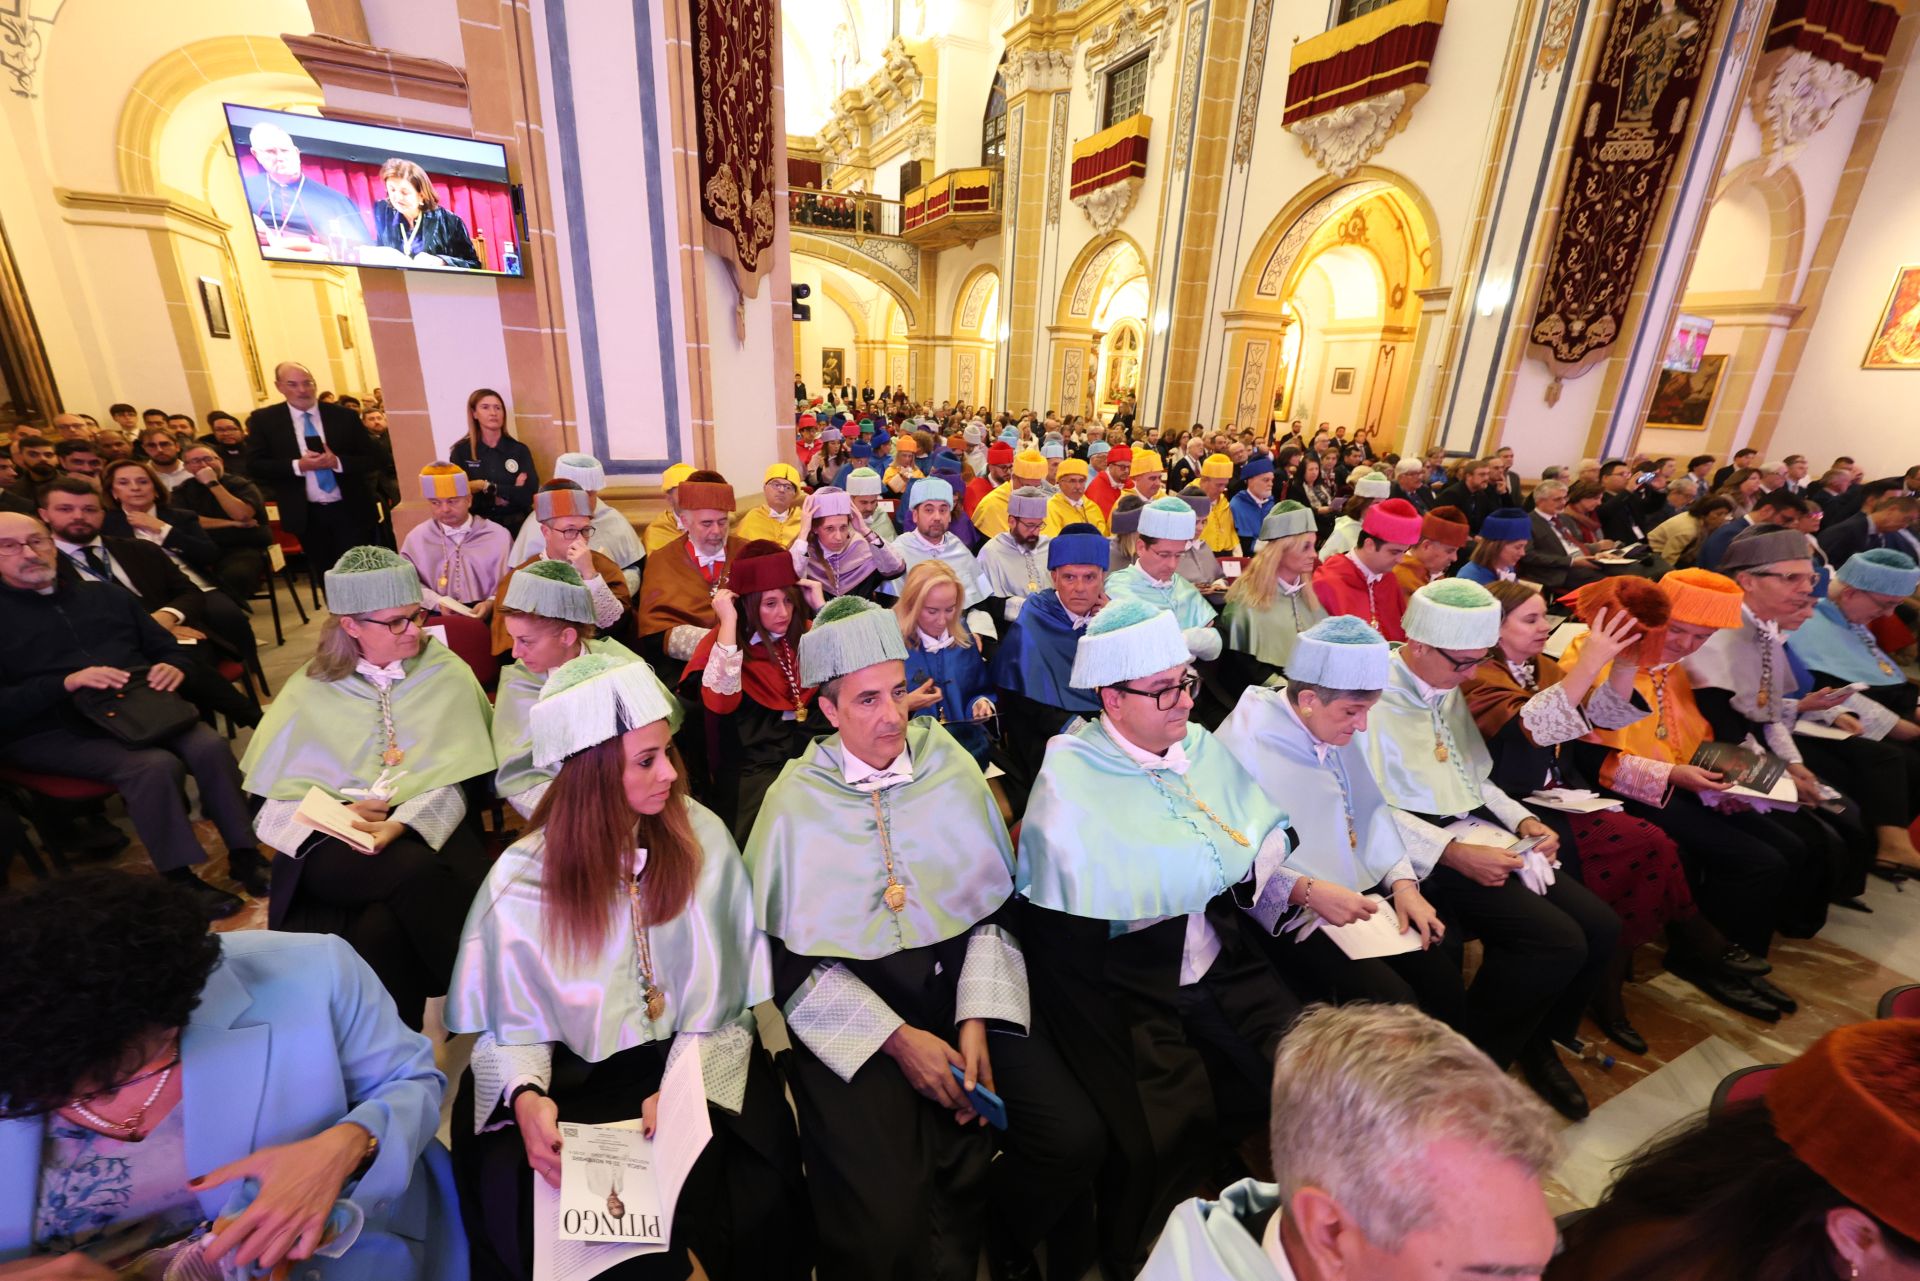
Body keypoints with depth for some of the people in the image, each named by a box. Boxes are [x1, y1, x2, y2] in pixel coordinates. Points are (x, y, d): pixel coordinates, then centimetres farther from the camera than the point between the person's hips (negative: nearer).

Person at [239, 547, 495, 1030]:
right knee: (416, 872, -34)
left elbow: (450, 780, -2)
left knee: (382, 930, -31)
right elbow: (275, 803, 8)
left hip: (424, 827, 0)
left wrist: (401, 824, -20)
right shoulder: (311, 691, 9)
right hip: (331, 840, 0)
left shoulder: (445, 673, 5)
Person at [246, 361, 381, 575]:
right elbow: (254, 466, -2)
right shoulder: (263, 420, 2)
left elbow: (372, 460, -1)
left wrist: (337, 462, -19)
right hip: (307, 515, 1)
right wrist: (298, 465, -18)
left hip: (351, 511, -1)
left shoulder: (345, 416, 1)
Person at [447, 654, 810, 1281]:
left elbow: (721, 993, -7)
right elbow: (512, 1021, -2)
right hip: (573, 1076, 1)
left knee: (752, 1200, -19)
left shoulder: (700, 837, -11)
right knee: (517, 1194, -22)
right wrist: (526, 1094, -21)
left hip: (693, 1061, 0)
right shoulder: (522, 877, -9)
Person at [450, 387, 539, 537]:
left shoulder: (519, 449, 4)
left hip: (517, 527, 0)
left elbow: (529, 495, -6)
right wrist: (511, 493, -8)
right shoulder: (461, 451, 4)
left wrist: (488, 487, -8)